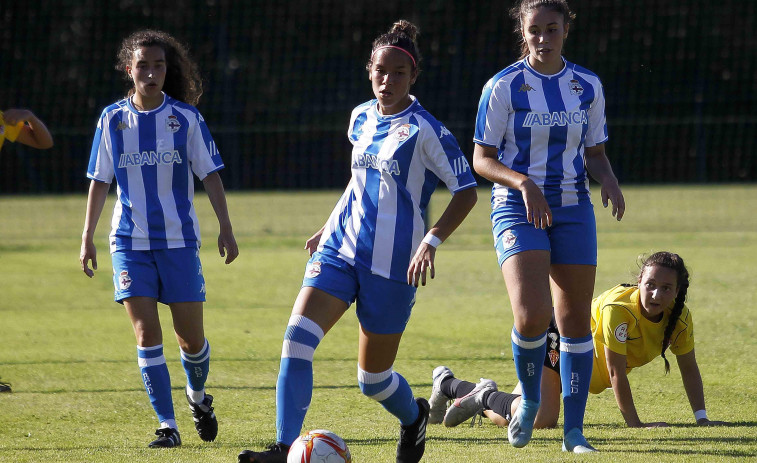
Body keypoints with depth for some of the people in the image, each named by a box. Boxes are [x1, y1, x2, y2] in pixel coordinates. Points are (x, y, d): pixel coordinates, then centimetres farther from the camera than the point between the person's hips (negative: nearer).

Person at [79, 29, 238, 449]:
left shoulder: (186, 117, -1)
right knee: (146, 333, -9)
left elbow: (210, 174, 2)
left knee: (190, 336, 3)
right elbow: (99, 181, 8)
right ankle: (167, 426, -5)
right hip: (130, 241, 1)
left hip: (179, 240, 0)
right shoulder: (113, 119, 2)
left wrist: (225, 229, -5)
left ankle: (198, 396, 34)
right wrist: (87, 238, 5)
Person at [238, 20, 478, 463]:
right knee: (297, 336, -19)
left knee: (373, 378, 6)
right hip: (340, 248, 5)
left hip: (393, 264, -5)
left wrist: (432, 242, -21)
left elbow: (466, 192, -10)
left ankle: (414, 416, 41)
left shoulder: (425, 131, -11)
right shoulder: (360, 118, 8)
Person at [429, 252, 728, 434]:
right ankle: (487, 395, 0)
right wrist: (633, 422, -31)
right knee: (541, 419, -29)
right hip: (556, 342, -7)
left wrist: (701, 418, -11)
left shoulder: (680, 318, -18)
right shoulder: (618, 308, -37)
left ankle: (448, 385, 33)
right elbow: (616, 372, -33)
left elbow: (689, 369, -5)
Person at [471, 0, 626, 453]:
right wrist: (523, 183, -21)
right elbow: (482, 160, -4)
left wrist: (608, 179, -7)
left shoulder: (588, 86, 6)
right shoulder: (504, 86, -5)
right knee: (531, 315, -21)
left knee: (575, 320, 2)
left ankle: (574, 429, 12)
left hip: (572, 210, 4)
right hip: (517, 208, -4)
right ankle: (530, 402, 7)